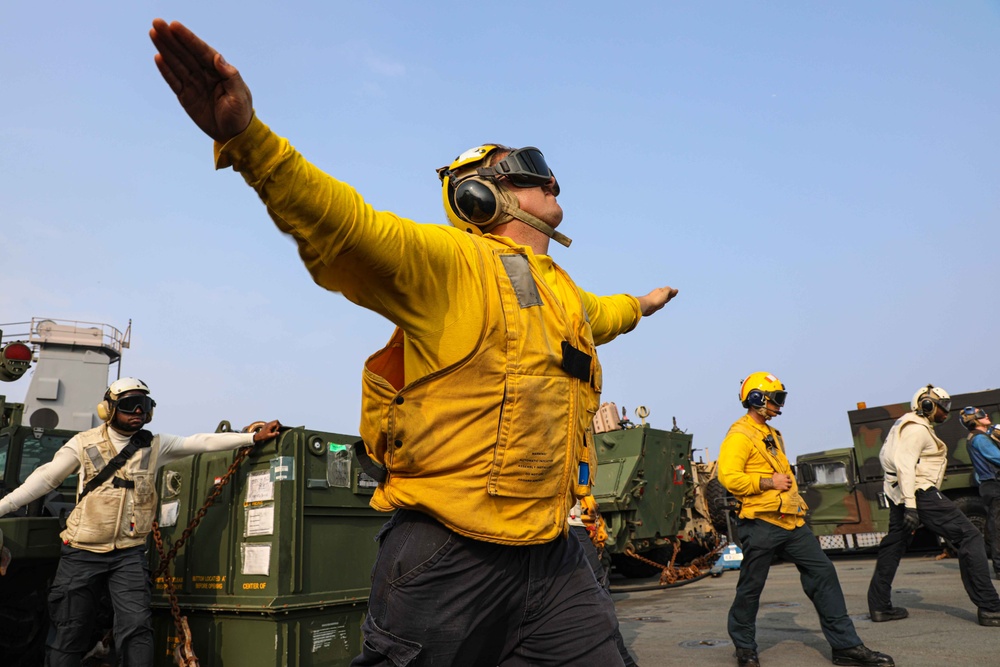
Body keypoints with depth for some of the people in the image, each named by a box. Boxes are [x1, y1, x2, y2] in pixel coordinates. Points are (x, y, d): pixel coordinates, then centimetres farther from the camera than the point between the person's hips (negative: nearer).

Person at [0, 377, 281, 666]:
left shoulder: (155, 446, 3)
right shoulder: (84, 443, 0)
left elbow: (203, 442, -1)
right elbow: (46, 477, 2)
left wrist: (254, 437, -5)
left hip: (129, 554, 1)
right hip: (82, 553, 0)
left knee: (137, 628, -7)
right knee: (69, 632, 8)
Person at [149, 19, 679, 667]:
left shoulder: (563, 291, 20)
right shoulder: (451, 261, -8)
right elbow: (346, 228, -23)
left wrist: (637, 305, 63)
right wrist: (248, 138, -38)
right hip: (448, 559, -7)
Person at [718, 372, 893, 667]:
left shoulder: (771, 434, 20)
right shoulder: (740, 435, -11)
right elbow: (728, 477, -23)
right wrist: (769, 482, -18)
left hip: (791, 522, 9)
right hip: (761, 523, -9)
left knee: (823, 573, 3)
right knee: (750, 589, 2)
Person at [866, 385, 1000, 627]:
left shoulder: (909, 425, 20)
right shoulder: (917, 428, -11)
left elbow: (885, 456, 23)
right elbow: (905, 465, -21)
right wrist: (910, 505, -27)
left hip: (898, 495, 11)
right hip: (920, 493, -11)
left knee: (892, 548, 12)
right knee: (969, 537, -7)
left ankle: (879, 606, 16)